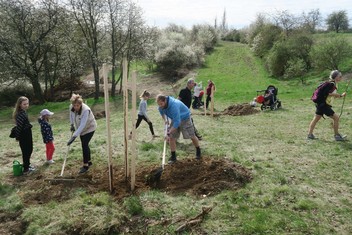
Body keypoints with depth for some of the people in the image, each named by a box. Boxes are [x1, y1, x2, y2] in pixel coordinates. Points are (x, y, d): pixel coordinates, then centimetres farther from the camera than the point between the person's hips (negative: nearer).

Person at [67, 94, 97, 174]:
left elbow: (82, 125, -43)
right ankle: (89, 161, 30)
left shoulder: (86, 110, -37)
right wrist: (72, 124, 7)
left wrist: (74, 136, -47)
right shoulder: (71, 107, -17)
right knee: (84, 145, 13)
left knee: (84, 145, -13)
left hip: (89, 128, -7)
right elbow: (71, 114, 9)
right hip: (81, 128, 7)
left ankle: (85, 165, -2)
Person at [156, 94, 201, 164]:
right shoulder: (161, 106, -17)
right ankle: (173, 157, 6)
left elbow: (177, 122, -42)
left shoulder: (174, 106, -42)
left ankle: (198, 151, 28)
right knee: (171, 138, -4)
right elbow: (161, 111, 10)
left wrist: (169, 132, -39)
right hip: (175, 119, 6)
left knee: (192, 136, 3)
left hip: (184, 118, -6)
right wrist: (165, 120, -3)